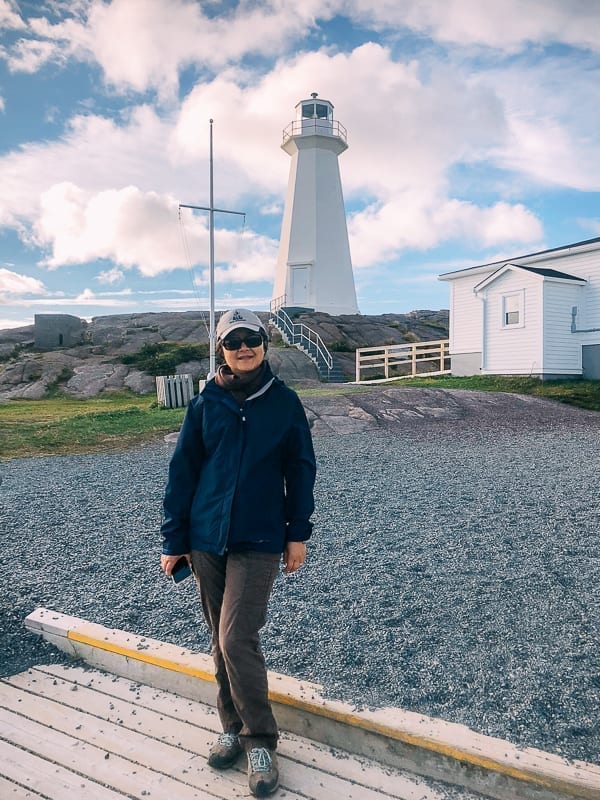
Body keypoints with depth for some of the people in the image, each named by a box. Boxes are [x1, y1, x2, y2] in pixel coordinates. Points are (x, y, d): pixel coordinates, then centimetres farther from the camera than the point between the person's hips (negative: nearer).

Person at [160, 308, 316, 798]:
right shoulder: (205, 405, 0)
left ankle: (260, 740, 14)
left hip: (260, 541, -3)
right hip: (206, 540, 3)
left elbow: (301, 470, 2)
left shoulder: (285, 402, -3)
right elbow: (182, 473, 3)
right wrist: (173, 541, 2)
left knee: (237, 639, -8)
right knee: (222, 639, 14)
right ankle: (234, 726, 34)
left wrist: (298, 533, 1)